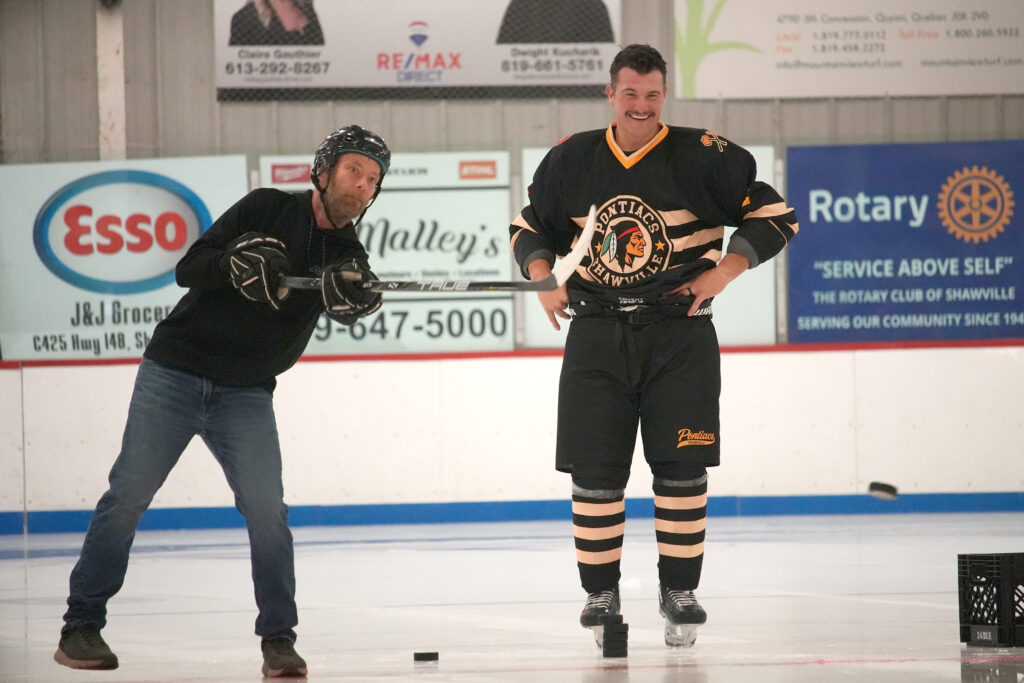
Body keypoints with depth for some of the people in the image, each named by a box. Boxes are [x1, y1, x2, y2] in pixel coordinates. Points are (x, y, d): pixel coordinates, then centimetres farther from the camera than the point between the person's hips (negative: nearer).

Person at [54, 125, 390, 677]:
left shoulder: (346, 253, 4)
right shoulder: (267, 210, -4)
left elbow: (352, 308, -17)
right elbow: (188, 268, -10)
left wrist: (352, 297, -40)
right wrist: (234, 262, -29)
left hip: (246, 394, 3)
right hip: (174, 373, -3)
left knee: (265, 506, -11)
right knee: (128, 494, -6)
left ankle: (278, 640, -3)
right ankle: (81, 625, 2)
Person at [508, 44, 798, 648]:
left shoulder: (702, 157, -5)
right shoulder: (571, 161, 4)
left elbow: (775, 216, -1)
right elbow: (529, 226, 18)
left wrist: (723, 271, -10)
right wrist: (543, 278, 1)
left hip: (679, 336, -2)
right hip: (596, 334, 2)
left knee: (681, 468, -2)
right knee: (594, 472, 0)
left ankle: (680, 592, 10)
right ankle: (600, 593, 12)